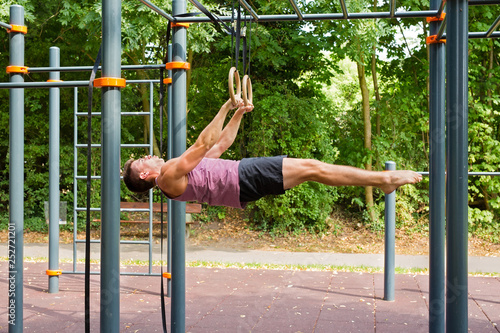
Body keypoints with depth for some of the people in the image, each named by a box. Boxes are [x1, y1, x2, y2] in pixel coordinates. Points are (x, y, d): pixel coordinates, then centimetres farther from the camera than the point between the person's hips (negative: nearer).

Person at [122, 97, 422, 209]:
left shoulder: (179, 172, 24)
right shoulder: (169, 177, -5)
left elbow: (221, 145, 27)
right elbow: (203, 144, -14)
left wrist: (238, 114, 21)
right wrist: (226, 108, -11)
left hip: (242, 174, 9)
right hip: (243, 179, -9)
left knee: (310, 167, 2)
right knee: (311, 168, -13)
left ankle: (383, 179, 6)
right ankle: (385, 179, -9)